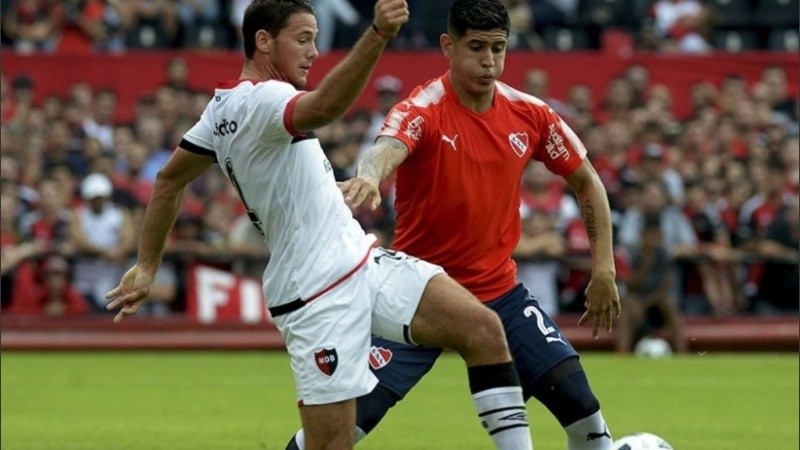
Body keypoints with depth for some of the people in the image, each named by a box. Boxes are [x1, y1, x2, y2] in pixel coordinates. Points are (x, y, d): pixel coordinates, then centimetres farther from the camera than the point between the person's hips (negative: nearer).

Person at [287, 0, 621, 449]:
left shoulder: (530, 113, -3)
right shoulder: (423, 111, -17)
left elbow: (587, 181, 10)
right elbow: (387, 150, -40)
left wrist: (604, 268, 3)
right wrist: (369, 175, -65)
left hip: (499, 290, 4)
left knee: (578, 401, -8)